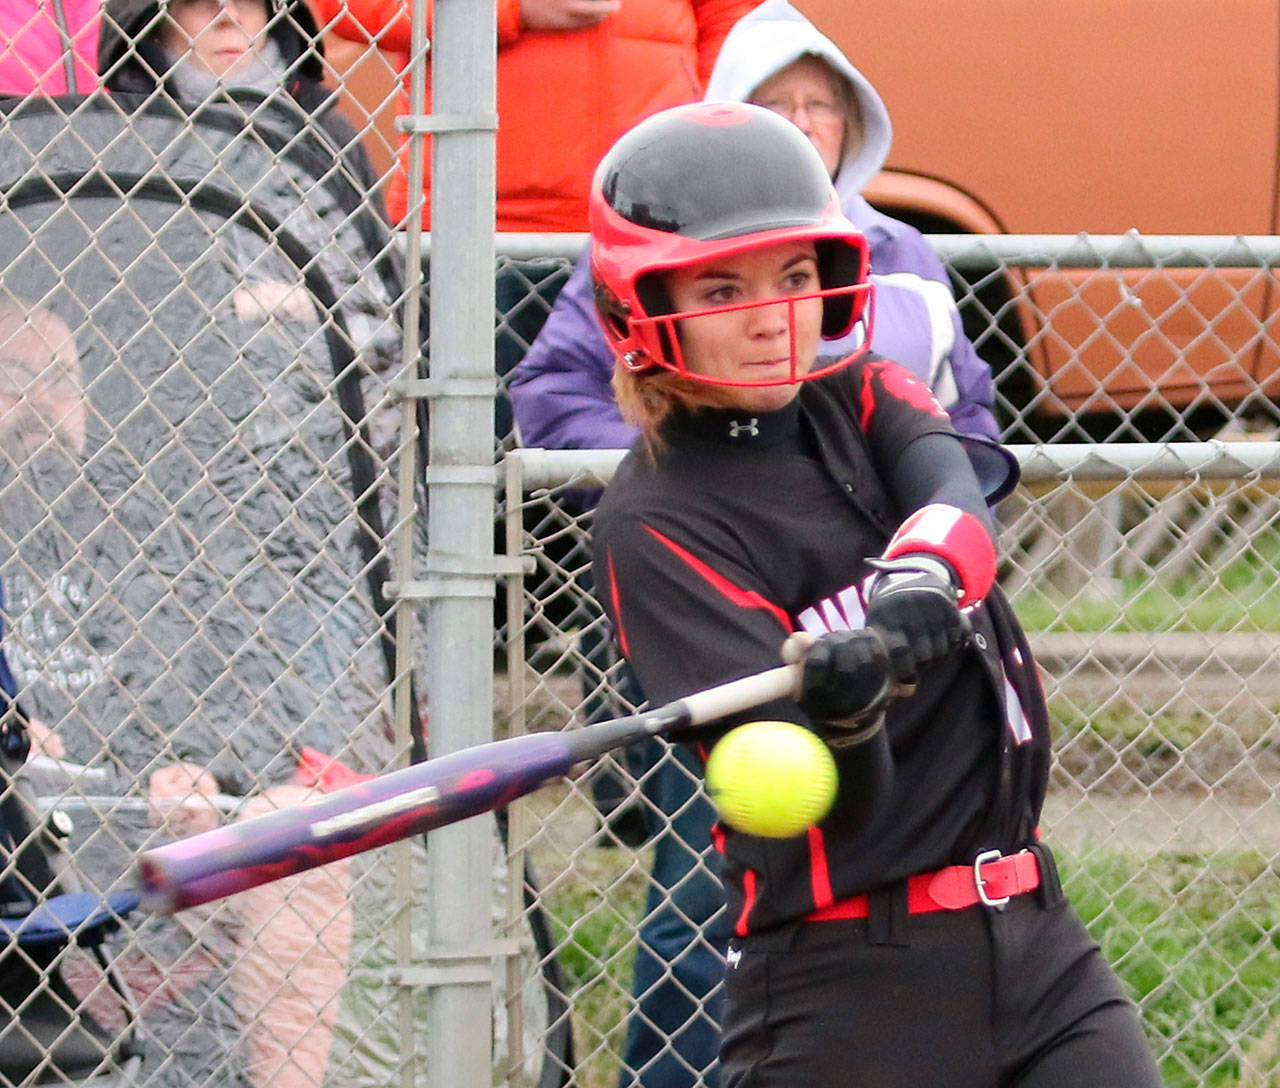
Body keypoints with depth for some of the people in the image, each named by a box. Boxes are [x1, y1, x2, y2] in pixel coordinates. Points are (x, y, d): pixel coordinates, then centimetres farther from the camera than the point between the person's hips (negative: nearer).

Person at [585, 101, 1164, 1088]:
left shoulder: (860, 398, 8)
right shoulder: (657, 522, -9)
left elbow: (958, 499, -17)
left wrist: (920, 581, -39)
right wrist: (842, 712, -40)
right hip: (845, 978, -5)